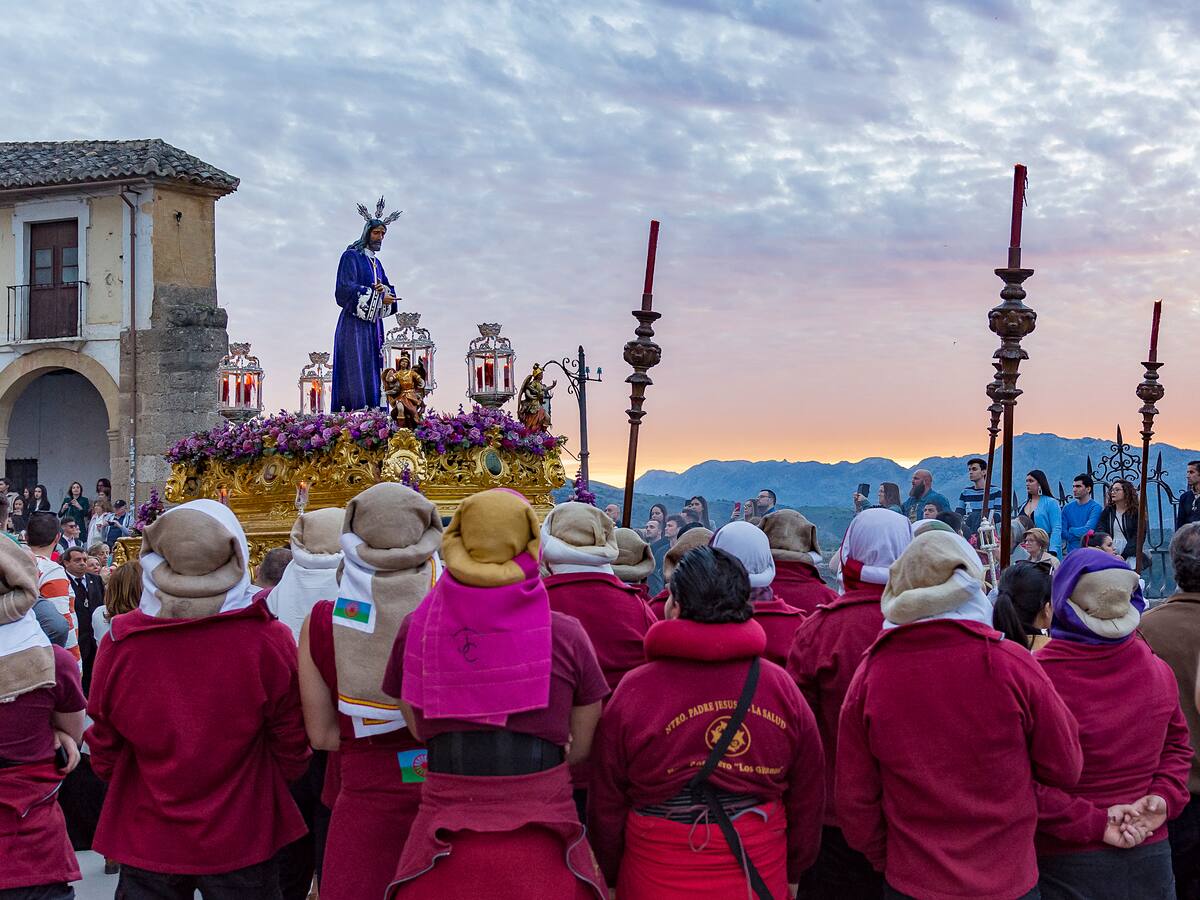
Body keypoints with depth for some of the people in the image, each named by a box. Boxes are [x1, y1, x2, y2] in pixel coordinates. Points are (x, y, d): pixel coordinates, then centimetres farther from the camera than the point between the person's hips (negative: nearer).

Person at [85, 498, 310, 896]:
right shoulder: (270, 640, -18)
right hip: (241, 842, -1)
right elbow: (292, 747, -6)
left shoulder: (119, 642, -14)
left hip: (146, 840, 1)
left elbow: (103, 751, -1)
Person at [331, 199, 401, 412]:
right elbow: (346, 289, -14)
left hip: (373, 324, 8)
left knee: (372, 369, 2)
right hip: (355, 323, -8)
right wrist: (378, 296, -14)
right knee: (354, 369, -13)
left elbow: (389, 290, 17)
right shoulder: (351, 256, -3)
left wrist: (383, 289, -8)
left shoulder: (376, 262, 22)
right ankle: (351, 410, -17)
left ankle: (371, 410, 0)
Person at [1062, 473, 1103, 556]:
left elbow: (1087, 530, -14)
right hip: (1071, 551, 4)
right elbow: (1063, 533, 2)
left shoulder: (1095, 507, -5)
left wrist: (1071, 530, -2)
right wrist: (1080, 532, -11)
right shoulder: (1067, 508, 9)